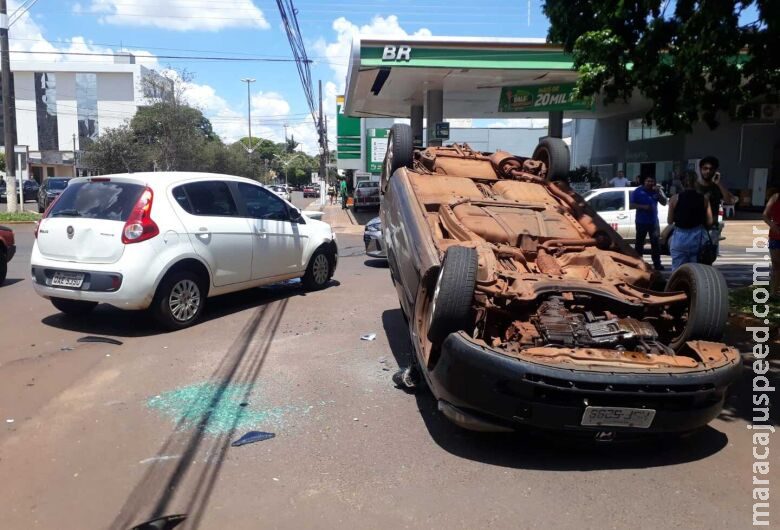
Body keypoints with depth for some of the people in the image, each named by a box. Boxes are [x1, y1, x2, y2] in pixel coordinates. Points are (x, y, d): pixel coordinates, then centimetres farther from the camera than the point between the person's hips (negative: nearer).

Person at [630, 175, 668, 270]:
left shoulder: (657, 190, 6)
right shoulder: (637, 191, -2)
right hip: (641, 222, -2)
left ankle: (657, 264, 9)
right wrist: (643, 206, -19)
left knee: (656, 243, 2)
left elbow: (664, 202, -1)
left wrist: (658, 192, -14)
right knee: (639, 243, 4)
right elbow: (632, 205, -5)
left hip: (653, 221, 2)